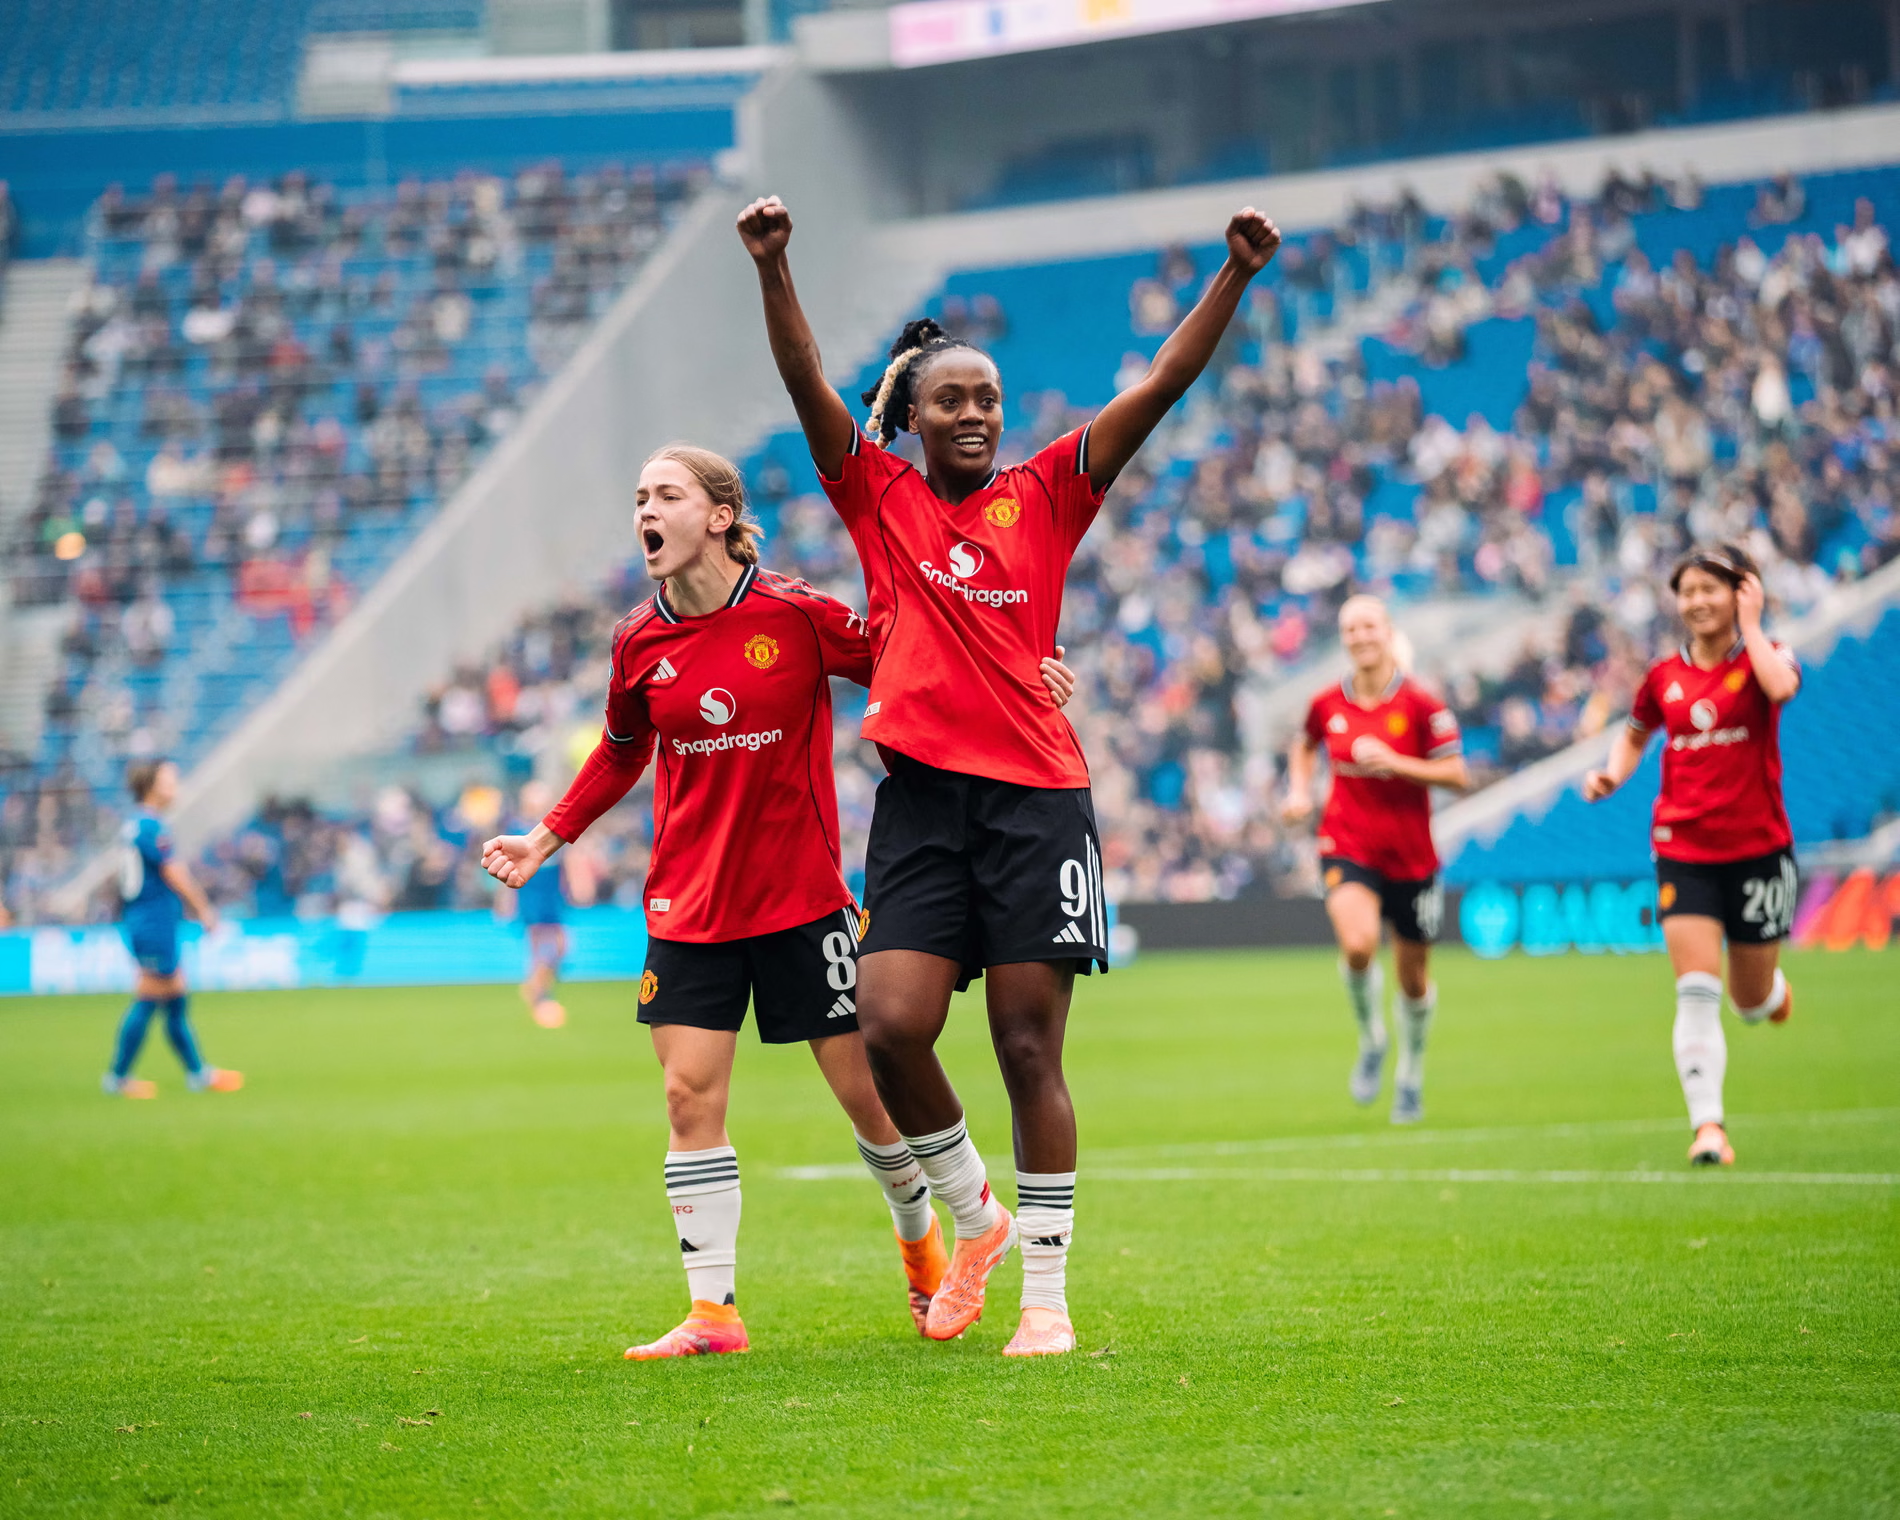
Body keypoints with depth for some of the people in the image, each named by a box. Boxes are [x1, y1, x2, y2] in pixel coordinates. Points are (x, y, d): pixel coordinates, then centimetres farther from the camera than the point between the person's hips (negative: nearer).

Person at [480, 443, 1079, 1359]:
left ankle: (922, 1245, 31)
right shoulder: (638, 642, 1)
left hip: (802, 897, -2)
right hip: (688, 906, 3)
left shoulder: (799, 616, -10)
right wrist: (546, 838, 13)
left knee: (867, 1089, 4)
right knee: (691, 1099, -5)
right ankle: (711, 1311, 1)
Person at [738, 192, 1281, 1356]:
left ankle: (1047, 1292, 7)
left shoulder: (1045, 498, 8)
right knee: (892, 1026, -12)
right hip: (921, 796, 1)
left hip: (1038, 798, -1)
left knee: (1029, 1050, -1)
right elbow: (808, 385, -4)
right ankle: (974, 1215, 14)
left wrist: (1235, 279, -8)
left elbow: (1163, 387, 2)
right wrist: (773, 271, -18)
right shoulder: (879, 498, 8)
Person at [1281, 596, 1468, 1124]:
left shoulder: (1420, 704, -9)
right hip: (1347, 846, 0)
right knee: (1357, 945, -27)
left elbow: (1457, 775, -9)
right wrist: (1299, 792, 5)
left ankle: (1411, 1075, 36)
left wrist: (1394, 762, -20)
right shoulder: (1328, 704, 0)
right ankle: (1371, 1043, 0)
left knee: (1413, 977, 11)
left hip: (1411, 855, 0)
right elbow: (1304, 747, 23)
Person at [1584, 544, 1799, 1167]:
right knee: (1697, 994, -14)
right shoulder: (1665, 676, 5)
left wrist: (1750, 624, -17)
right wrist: (1612, 773, 4)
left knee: (1753, 1002, 11)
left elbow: (1781, 685, -30)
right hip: (1683, 852, 2)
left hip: (1757, 849, -1)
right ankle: (1708, 1124, -14)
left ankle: (1772, 991, 48)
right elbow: (1635, 734, 24)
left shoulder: (1762, 657, -4)